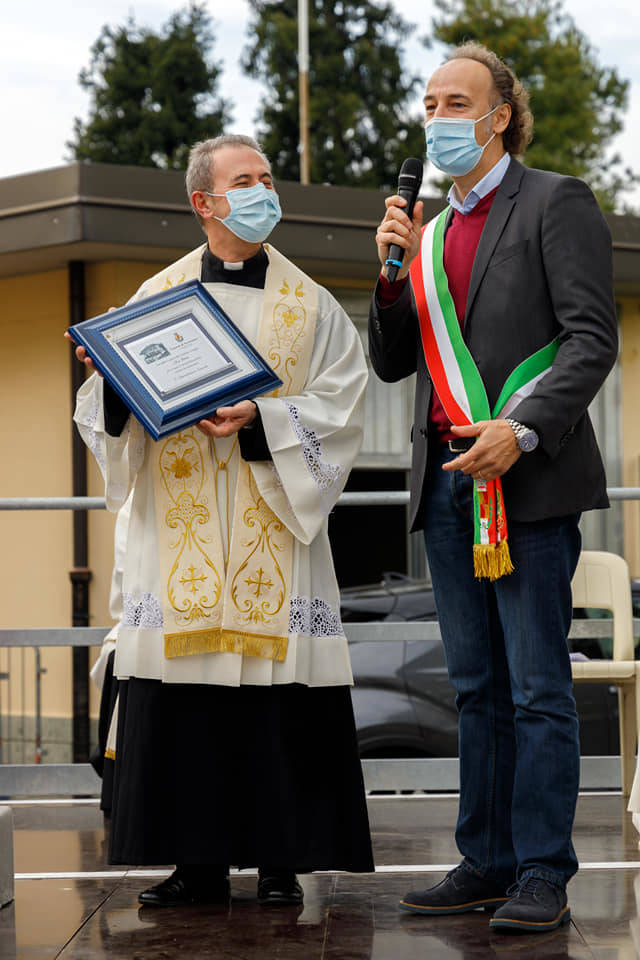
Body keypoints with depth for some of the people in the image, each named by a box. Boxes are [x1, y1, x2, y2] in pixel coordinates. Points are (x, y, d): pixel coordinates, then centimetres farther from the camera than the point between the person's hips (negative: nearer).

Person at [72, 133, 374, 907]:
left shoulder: (309, 306, 9)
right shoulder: (156, 298, 12)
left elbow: (338, 408, -2)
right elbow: (109, 413, 9)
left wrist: (260, 421, -16)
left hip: (275, 528, -1)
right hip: (181, 534, 1)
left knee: (278, 691, -4)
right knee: (183, 696, -2)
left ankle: (281, 859, 5)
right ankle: (198, 861, 6)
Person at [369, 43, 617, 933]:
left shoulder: (555, 202, -1)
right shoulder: (433, 229, 19)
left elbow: (592, 337, -9)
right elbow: (393, 364, 18)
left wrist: (522, 431, -21)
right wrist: (394, 274, 2)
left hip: (527, 482, -7)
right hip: (448, 482, 7)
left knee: (537, 686, -4)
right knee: (478, 686, 10)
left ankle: (542, 873, 0)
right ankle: (486, 861, 16)